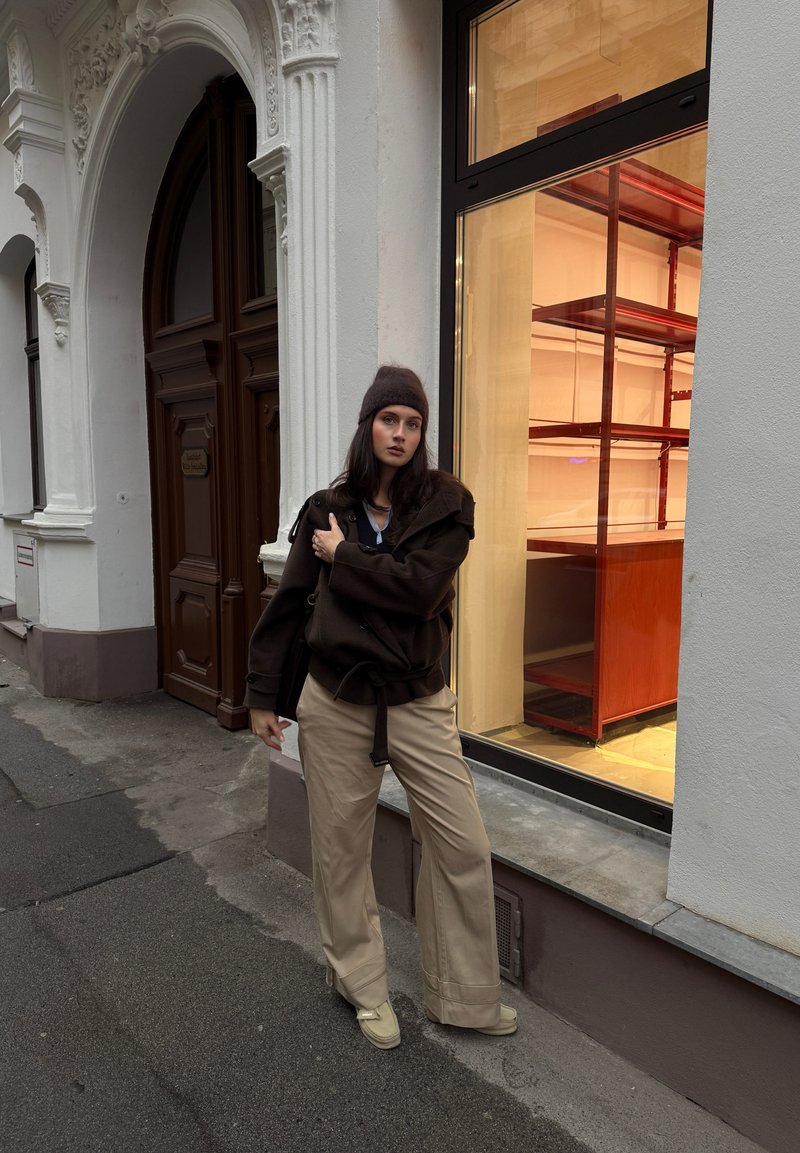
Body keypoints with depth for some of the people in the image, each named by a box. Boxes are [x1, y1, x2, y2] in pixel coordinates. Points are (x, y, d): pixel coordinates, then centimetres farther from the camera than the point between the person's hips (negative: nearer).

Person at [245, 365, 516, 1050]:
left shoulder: (446, 503, -3)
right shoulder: (326, 509, 2)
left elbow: (421, 590, -19)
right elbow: (287, 606, 6)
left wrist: (343, 555, -10)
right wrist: (262, 696, 7)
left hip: (419, 705, -1)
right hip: (335, 708, 1)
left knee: (464, 847, 3)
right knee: (342, 852, 13)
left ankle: (464, 998, 26)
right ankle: (362, 986, 37)